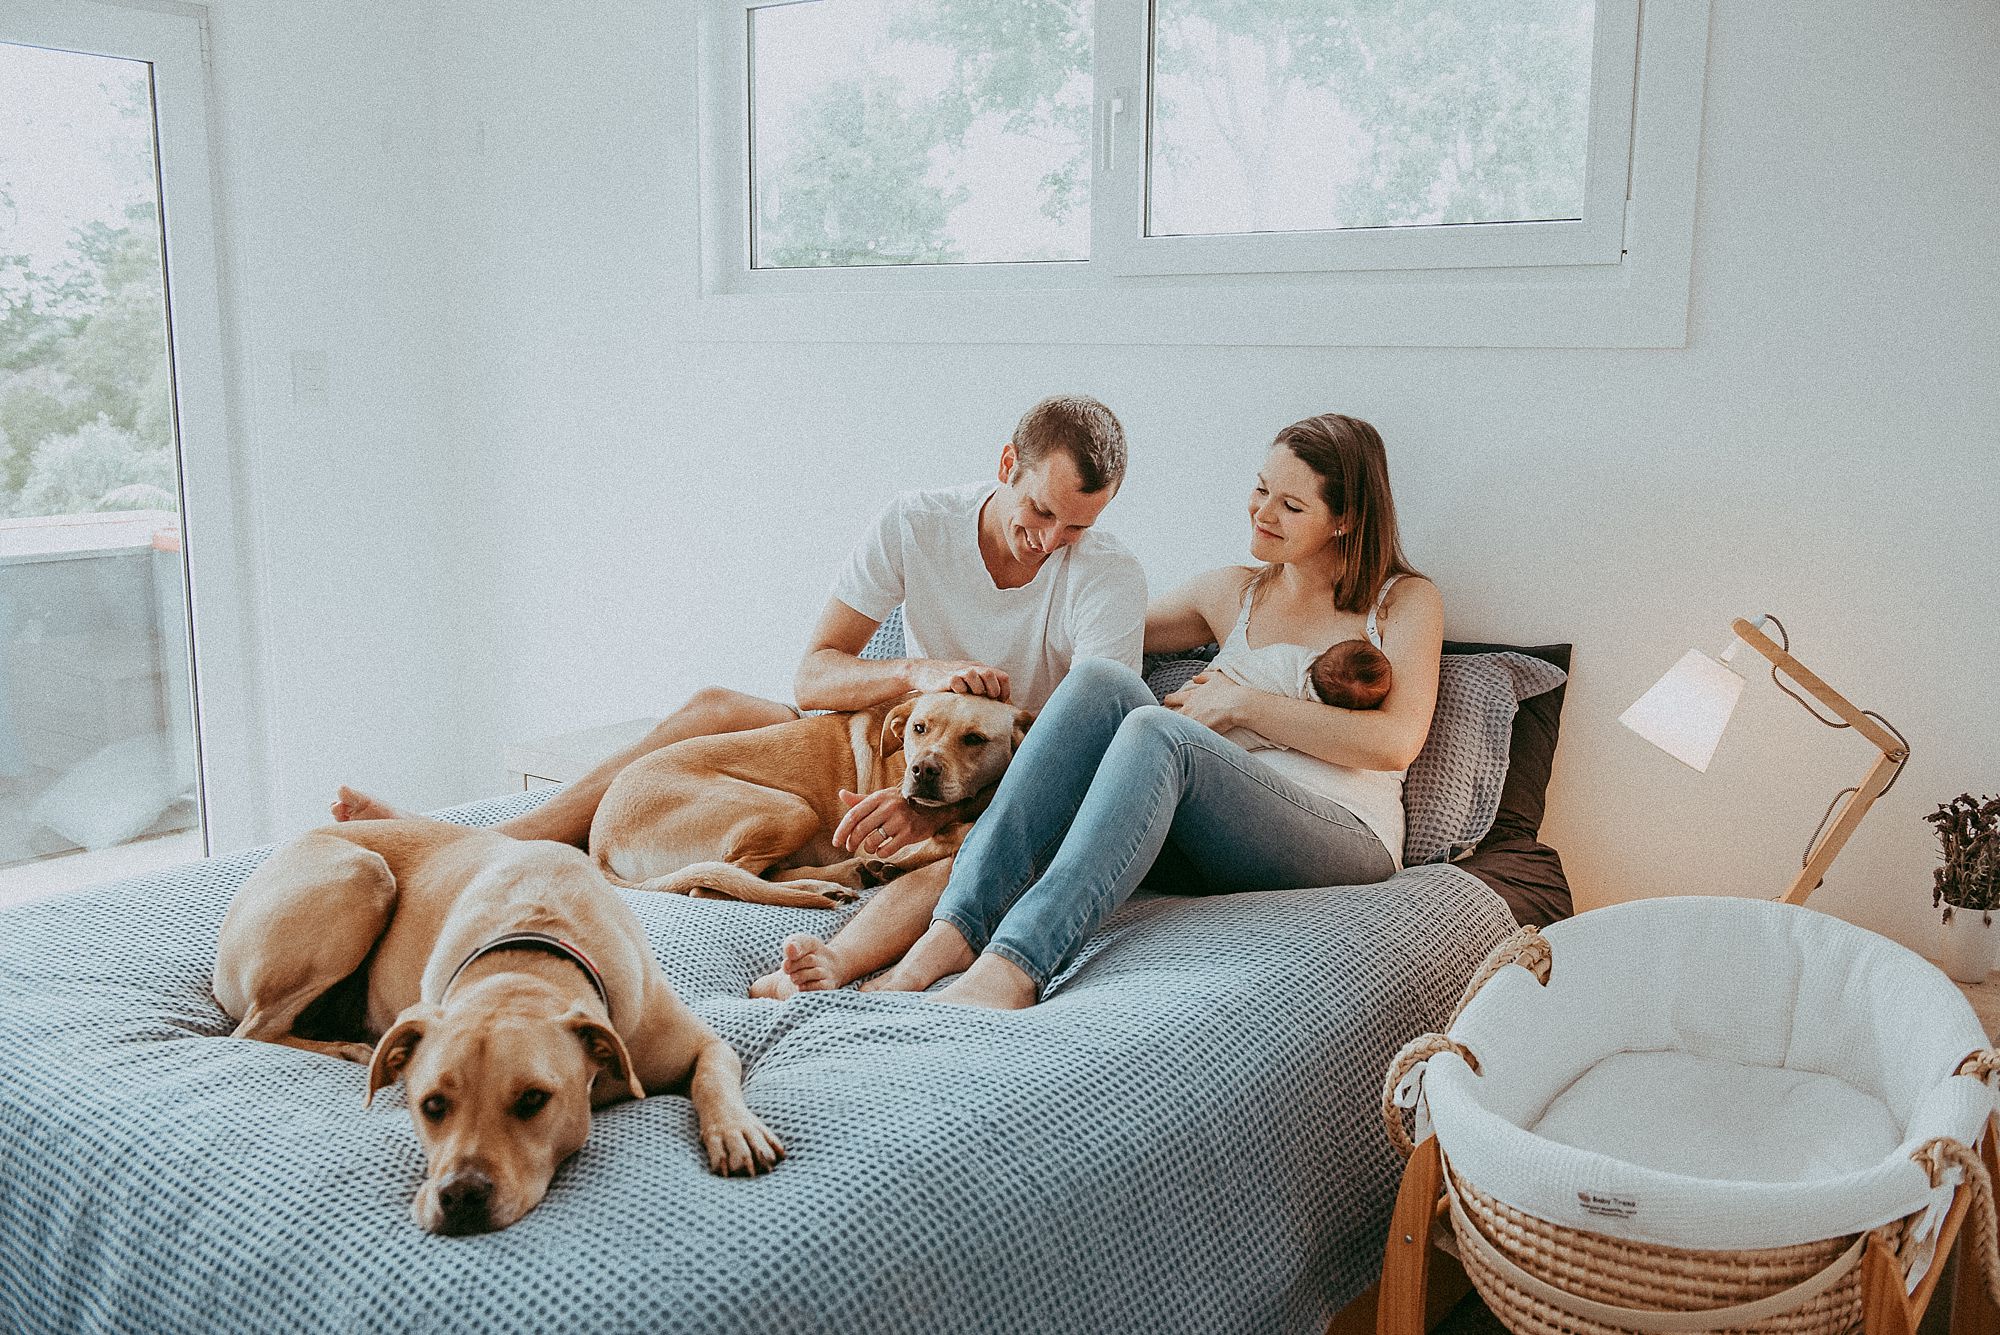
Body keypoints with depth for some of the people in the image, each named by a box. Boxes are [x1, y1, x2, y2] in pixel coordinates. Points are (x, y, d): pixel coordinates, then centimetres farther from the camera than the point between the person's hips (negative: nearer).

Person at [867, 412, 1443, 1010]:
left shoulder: (1406, 601, 9)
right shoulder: (1232, 592, 21)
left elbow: (1396, 742, -7)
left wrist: (1244, 703, -9)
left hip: (1344, 840, -4)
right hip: (1222, 842, 4)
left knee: (1158, 730, -33)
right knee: (1101, 680, -24)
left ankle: (1010, 970, -47)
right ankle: (950, 934, -37)